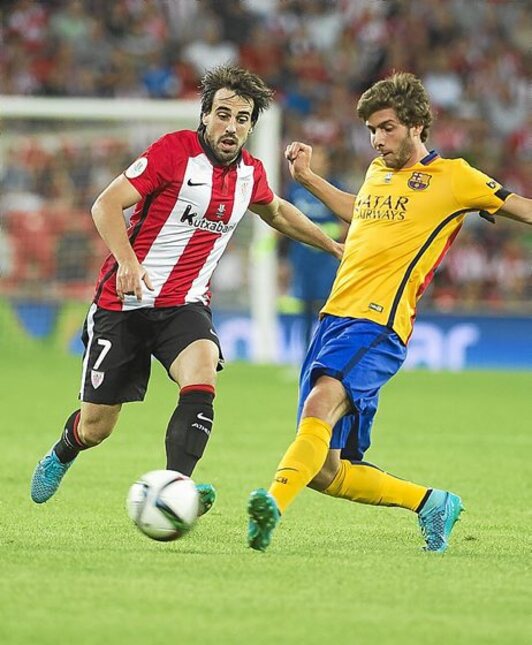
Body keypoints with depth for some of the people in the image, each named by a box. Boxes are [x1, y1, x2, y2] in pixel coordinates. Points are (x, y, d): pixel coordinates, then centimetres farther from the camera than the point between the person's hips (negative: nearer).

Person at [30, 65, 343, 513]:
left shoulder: (250, 173, 6)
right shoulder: (175, 150, -14)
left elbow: (276, 211, 30)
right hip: (125, 303, -4)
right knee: (96, 427, 5)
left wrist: (332, 246, 32)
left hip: (185, 306, 4)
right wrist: (127, 261, -34)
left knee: (201, 381, -29)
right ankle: (62, 455, 41)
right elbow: (106, 205, -19)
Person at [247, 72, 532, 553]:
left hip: (378, 324, -8)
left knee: (323, 400, -37)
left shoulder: (451, 177, 3)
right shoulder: (378, 171, 22)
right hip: (335, 317, 8)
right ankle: (431, 503, 20)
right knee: (324, 471, 3)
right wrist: (307, 177, 39)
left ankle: (274, 504, -56)